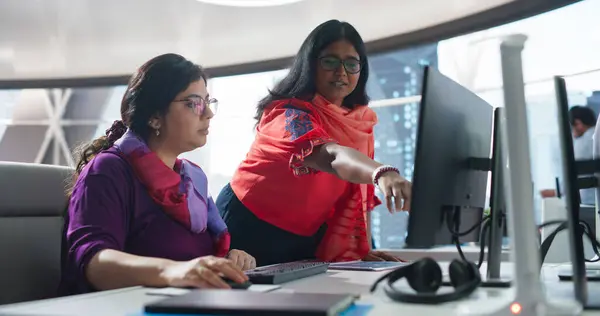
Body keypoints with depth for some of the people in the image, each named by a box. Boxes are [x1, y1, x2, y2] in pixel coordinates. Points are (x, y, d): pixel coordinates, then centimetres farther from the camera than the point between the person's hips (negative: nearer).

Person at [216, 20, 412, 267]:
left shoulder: (361, 121, 0)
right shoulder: (290, 111, -22)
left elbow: (359, 194, 2)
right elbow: (331, 156, -41)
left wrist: (362, 249, -9)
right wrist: (382, 174, -59)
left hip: (305, 240, 6)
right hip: (251, 229, -6)